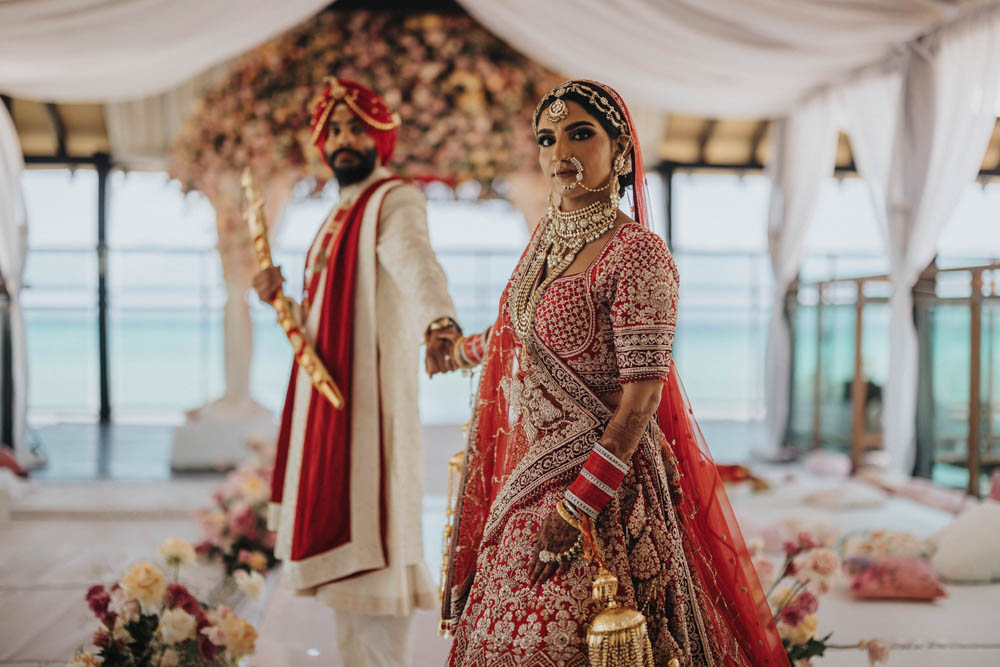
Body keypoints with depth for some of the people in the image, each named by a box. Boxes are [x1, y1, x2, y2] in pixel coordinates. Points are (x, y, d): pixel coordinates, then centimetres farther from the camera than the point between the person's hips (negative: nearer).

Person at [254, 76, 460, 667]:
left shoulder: (395, 201, -8)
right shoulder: (341, 215, 20)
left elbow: (416, 263, -32)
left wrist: (439, 323, -51)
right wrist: (281, 298, 10)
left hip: (372, 398, -9)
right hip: (327, 397, 9)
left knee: (371, 541, -8)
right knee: (339, 543, 14)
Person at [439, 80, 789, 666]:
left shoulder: (636, 252, -17)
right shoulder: (547, 235, 6)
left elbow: (641, 398, -20)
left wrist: (577, 506, -23)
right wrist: (469, 348, 46)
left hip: (601, 476, -7)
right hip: (528, 467, 8)